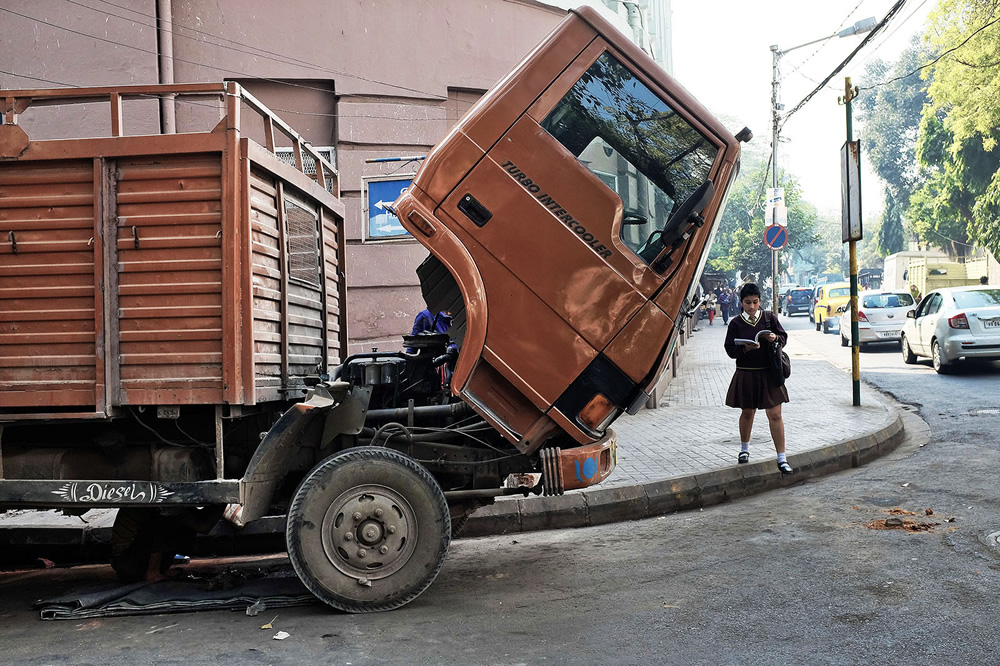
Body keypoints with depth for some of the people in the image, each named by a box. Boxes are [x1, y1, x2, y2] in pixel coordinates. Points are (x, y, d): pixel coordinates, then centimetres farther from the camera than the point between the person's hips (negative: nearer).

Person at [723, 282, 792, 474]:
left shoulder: (770, 318, 2)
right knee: (747, 413, 15)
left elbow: (784, 337, 8)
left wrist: (775, 338, -14)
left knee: (775, 415, -4)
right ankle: (744, 449, 38)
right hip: (746, 374, 0)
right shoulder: (736, 323, -1)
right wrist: (745, 349, -22)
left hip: (769, 374, 0)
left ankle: (782, 459, 1)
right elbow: (730, 350, -3)